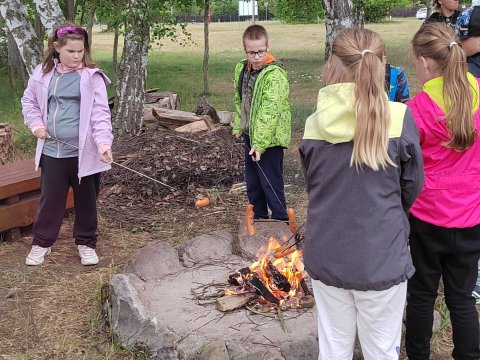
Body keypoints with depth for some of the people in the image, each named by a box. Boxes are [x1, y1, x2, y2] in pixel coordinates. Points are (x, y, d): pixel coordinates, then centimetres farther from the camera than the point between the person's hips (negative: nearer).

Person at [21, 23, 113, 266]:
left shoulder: (91, 76, -8)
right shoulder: (43, 73, 3)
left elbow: (100, 112, -13)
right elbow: (29, 101, 17)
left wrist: (104, 142, -25)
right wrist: (35, 123, 1)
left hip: (84, 151, -2)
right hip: (51, 149, 3)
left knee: (86, 199, 11)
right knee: (50, 198, 13)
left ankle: (86, 242, 28)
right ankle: (41, 242, 29)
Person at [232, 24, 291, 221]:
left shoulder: (275, 74, -20)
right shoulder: (241, 69, 5)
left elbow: (270, 111, -25)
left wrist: (260, 143, -28)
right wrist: (238, 127, 12)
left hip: (269, 138, -8)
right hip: (250, 135, 8)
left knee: (271, 183, -2)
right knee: (252, 182, 19)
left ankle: (281, 221, 12)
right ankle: (258, 217, 35)